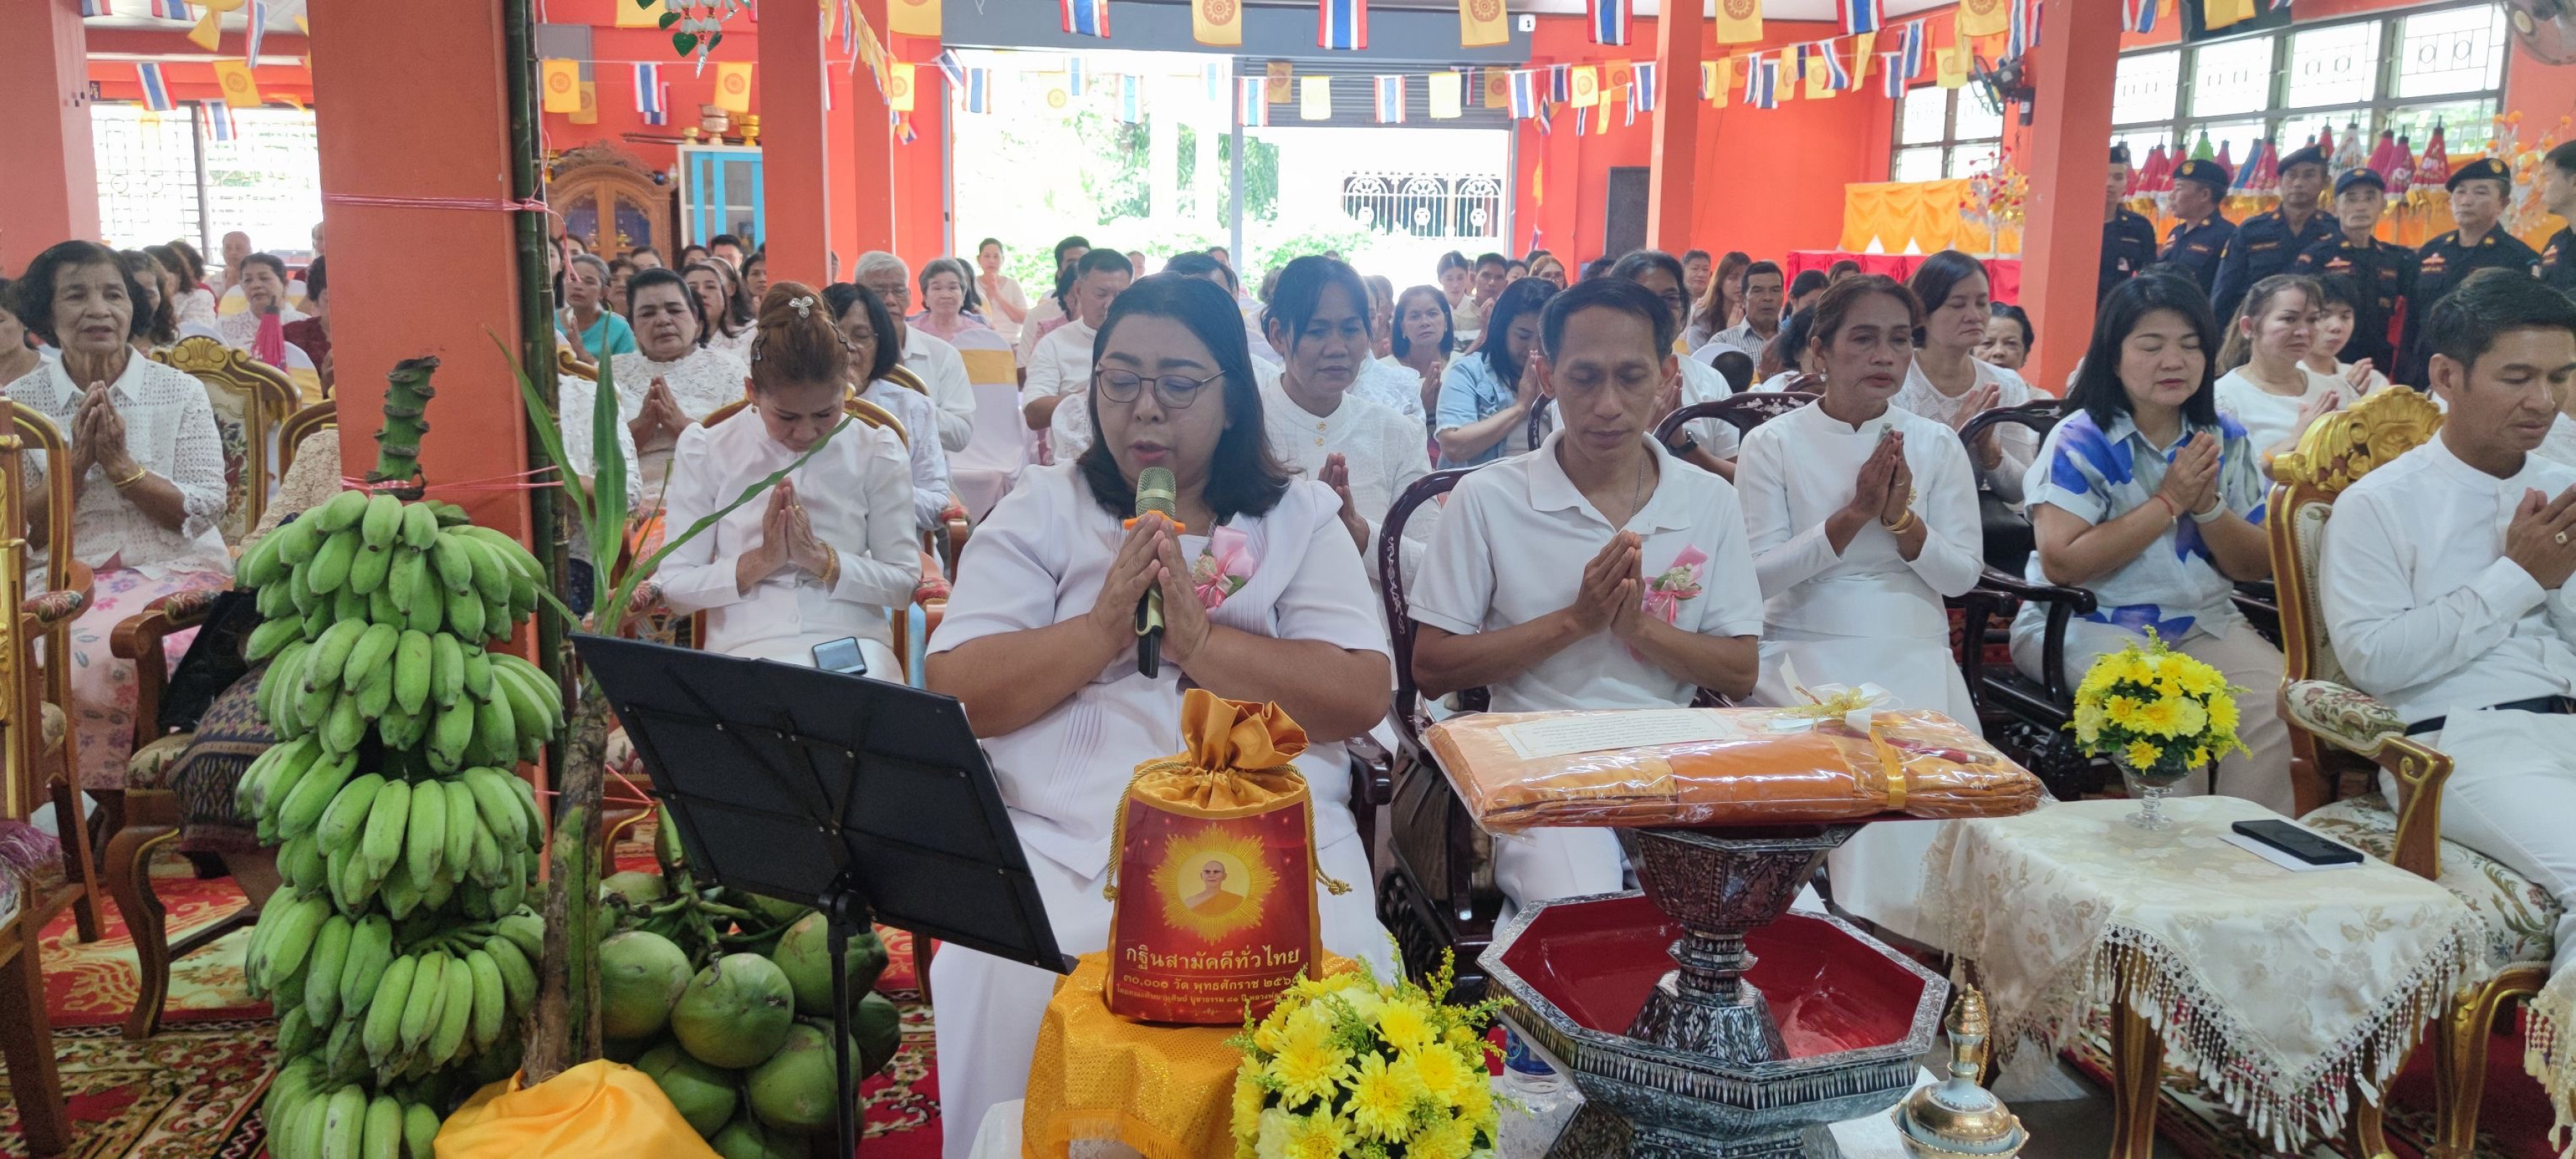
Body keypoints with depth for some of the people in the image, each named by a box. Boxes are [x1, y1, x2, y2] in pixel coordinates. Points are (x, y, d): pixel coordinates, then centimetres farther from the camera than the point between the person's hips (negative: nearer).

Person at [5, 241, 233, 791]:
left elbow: (205, 509, -1)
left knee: (107, 662, -32)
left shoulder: (181, 392, 4)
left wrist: (120, 464, -11)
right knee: (48, 666, -30)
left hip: (173, 570, -1)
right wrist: (77, 460, -9)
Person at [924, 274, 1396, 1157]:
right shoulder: (1039, 511, 11)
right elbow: (953, 696, 0)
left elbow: (1362, 697, -3)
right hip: (1062, 841, 0)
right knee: (1016, 990, -26)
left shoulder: (1301, 518, 10)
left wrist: (1197, 637, -13)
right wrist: (1106, 626, -11)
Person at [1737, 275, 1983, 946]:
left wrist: (1901, 517, -10)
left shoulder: (1937, 445, 11)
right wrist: (1853, 515, -14)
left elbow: (1963, 574, 7)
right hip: (1806, 650, -2)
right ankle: (1867, 927, -14)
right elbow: (1758, 574, -7)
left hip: (1916, 652, 3)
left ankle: (1922, 935, -11)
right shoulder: (1774, 444, 3)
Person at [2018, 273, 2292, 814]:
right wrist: (2168, 502, -15)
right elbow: (2059, 563, -19)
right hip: (2088, 624, -5)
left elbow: (2258, 567, 8)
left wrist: (2208, 506, -11)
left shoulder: (2227, 441, 8)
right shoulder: (2081, 440, -7)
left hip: (2204, 623, 5)